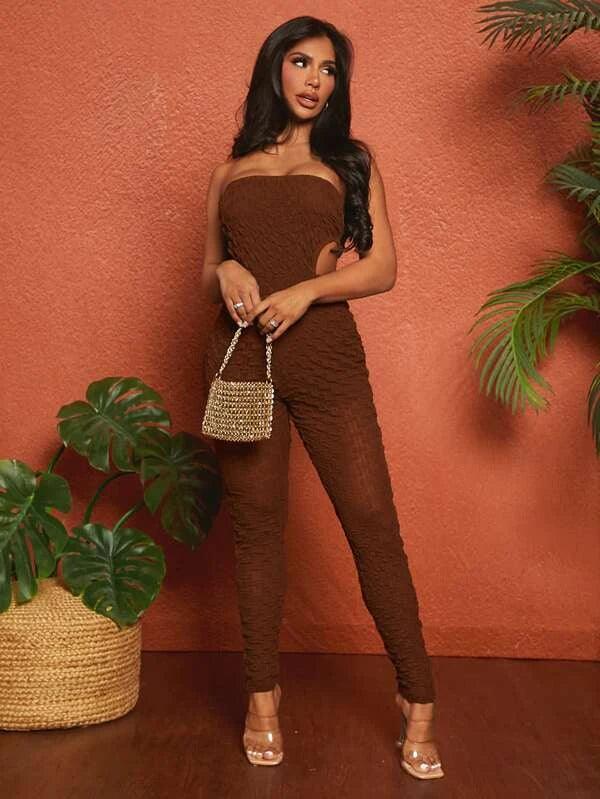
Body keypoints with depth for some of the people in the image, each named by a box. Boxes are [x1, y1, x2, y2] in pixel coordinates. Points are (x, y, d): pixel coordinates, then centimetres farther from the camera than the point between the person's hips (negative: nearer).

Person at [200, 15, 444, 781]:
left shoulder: (351, 162, 12)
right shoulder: (230, 172, 16)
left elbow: (383, 267, 4)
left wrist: (307, 288, -12)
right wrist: (226, 273, -4)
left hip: (325, 356, -1)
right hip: (240, 354, 2)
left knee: (373, 522, -5)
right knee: (255, 524, 4)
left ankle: (417, 700, 6)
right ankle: (263, 697, 16)